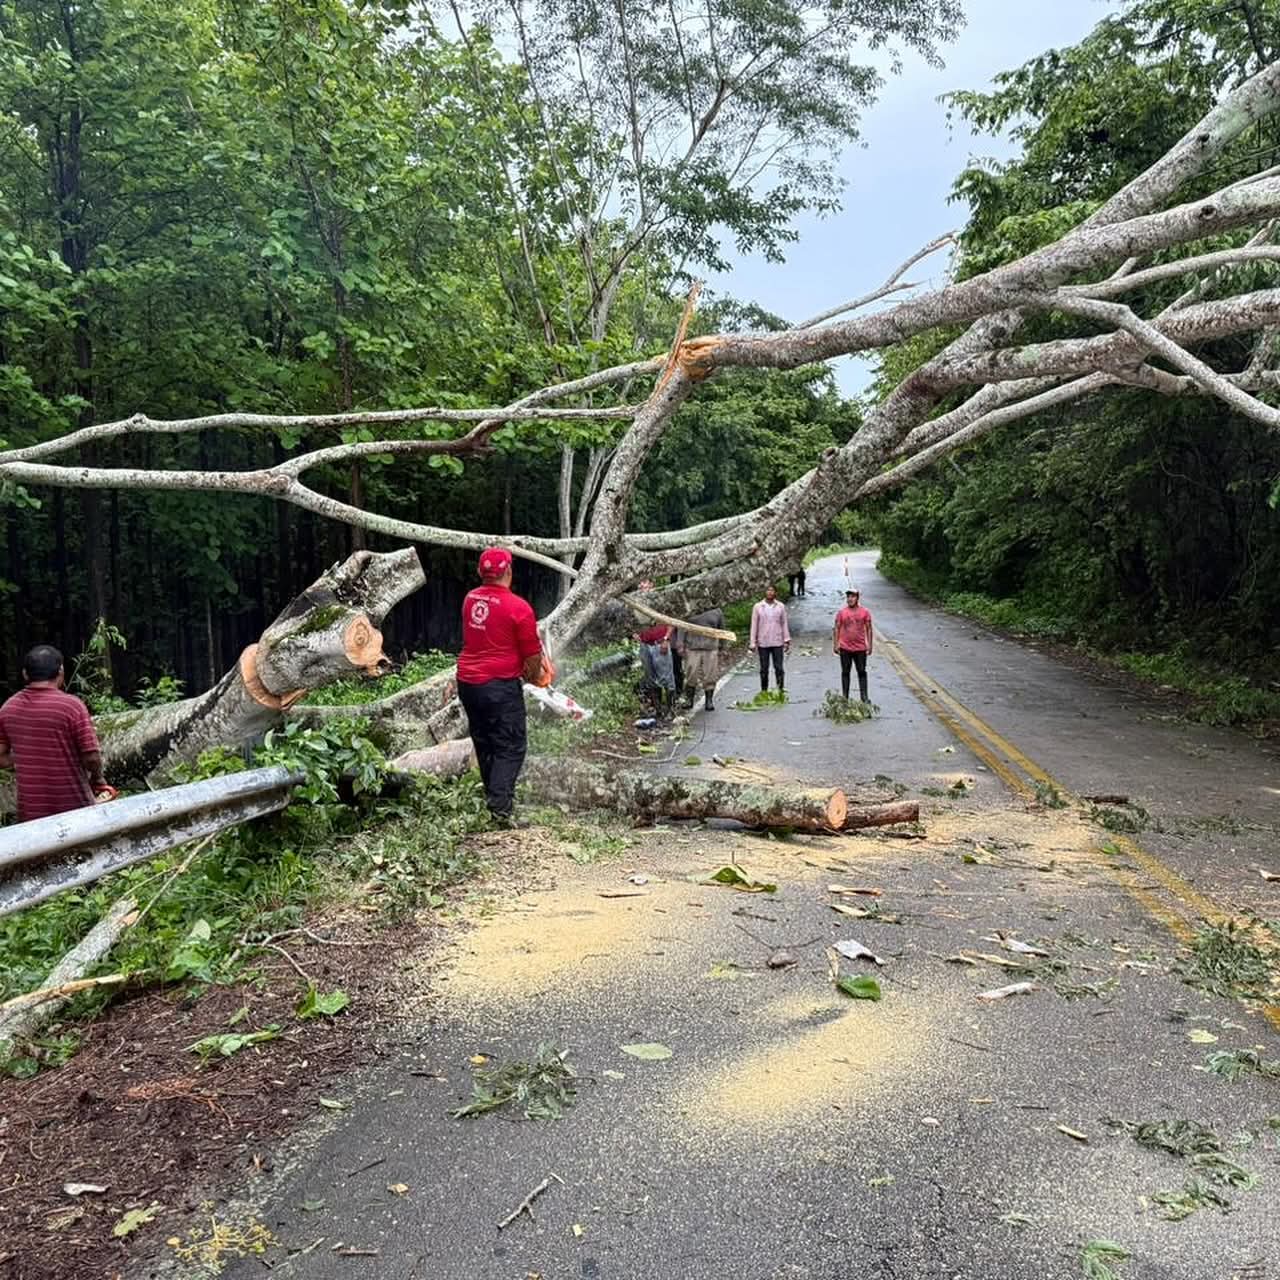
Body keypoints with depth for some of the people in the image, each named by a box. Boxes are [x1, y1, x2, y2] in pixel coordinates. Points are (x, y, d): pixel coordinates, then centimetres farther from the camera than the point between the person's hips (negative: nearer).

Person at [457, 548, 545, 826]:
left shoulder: (470, 599, 2)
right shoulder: (518, 607, -15)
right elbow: (533, 654, -6)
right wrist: (534, 676, 14)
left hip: (467, 682, 6)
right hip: (500, 686, -6)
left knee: (484, 744, 18)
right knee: (510, 748, 1)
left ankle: (494, 796, 27)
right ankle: (500, 805, -10)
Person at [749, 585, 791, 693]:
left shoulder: (781, 606, 1)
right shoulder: (757, 606, -1)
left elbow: (784, 624, 6)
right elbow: (754, 625, 1)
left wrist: (787, 641, 2)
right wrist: (752, 643, -1)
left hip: (777, 643, 0)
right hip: (763, 643, 0)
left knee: (779, 668, 0)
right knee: (764, 669, 6)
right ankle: (764, 691, 15)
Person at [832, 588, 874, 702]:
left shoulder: (864, 612, 0)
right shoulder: (841, 613, 0)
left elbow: (868, 629, 4)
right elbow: (836, 629, 3)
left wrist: (870, 645, -1)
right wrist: (835, 645, -2)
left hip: (860, 648, 0)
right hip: (845, 648, 0)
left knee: (862, 672, 4)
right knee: (845, 672, 7)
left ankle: (864, 697, 9)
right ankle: (845, 697, 13)